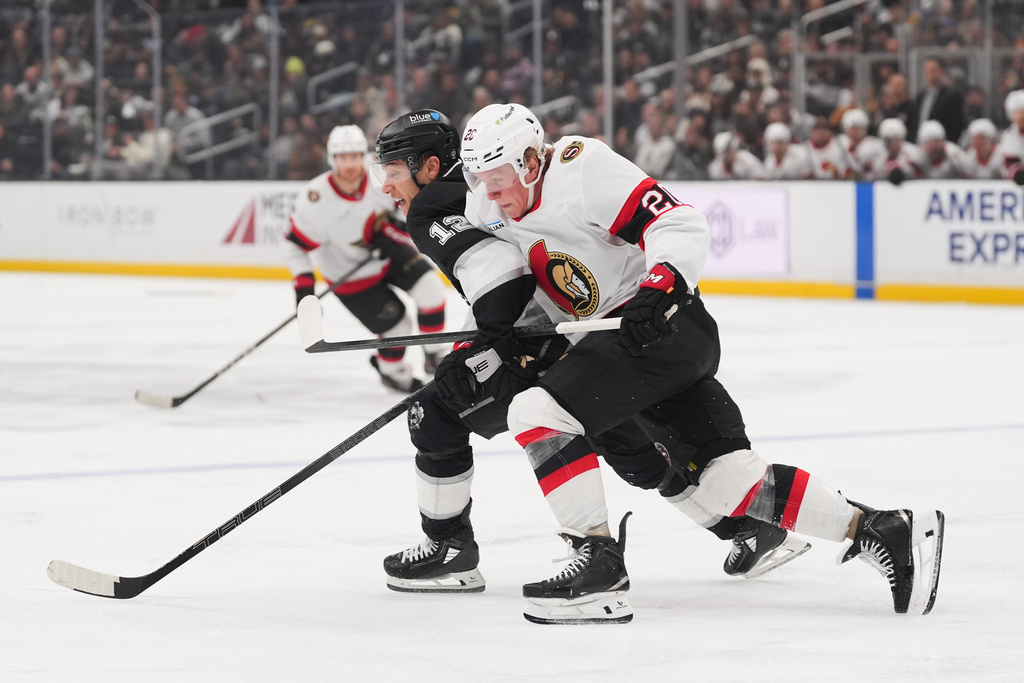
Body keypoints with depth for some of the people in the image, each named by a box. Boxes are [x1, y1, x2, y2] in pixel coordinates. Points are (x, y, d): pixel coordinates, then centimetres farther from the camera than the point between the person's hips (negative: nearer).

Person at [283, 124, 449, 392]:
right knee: (396, 326, -4)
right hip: (351, 276, -3)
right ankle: (392, 372, 31)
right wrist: (303, 284, -28)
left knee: (429, 288, -18)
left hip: (389, 251, 3)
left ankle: (434, 354, 6)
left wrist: (393, 231, -21)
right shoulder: (316, 201, -30)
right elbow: (295, 244, -19)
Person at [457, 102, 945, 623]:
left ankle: (599, 562, -18)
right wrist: (482, 349, 9)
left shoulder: (581, 169, -15)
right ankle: (881, 531, 1)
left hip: (663, 325, -9)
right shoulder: (487, 213, 10)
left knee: (537, 412, -20)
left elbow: (680, 226, -20)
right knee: (723, 478, 0)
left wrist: (660, 289, -33)